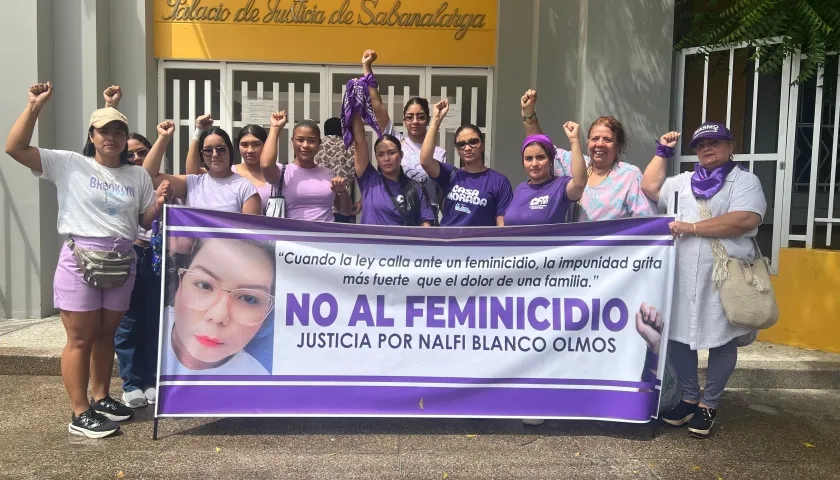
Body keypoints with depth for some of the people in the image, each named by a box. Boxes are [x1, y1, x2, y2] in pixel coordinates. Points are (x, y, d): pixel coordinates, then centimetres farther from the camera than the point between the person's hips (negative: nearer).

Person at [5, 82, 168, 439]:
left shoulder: (137, 176, 10)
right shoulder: (69, 164, -1)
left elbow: (145, 221, 12)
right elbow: (15, 148, -10)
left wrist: (159, 203, -9)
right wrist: (34, 106, -15)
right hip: (80, 259, -4)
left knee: (105, 334, 14)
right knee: (80, 339, 0)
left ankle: (100, 400, 28)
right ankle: (80, 415, 8)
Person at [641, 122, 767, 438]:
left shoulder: (745, 181, 0)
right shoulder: (683, 182, 18)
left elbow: (745, 220, -15)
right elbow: (649, 187, 18)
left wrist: (692, 227, -16)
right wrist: (662, 152, 17)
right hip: (682, 276, 5)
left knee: (722, 341, 4)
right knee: (679, 336, 8)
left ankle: (709, 405, 18)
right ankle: (689, 398, 23)